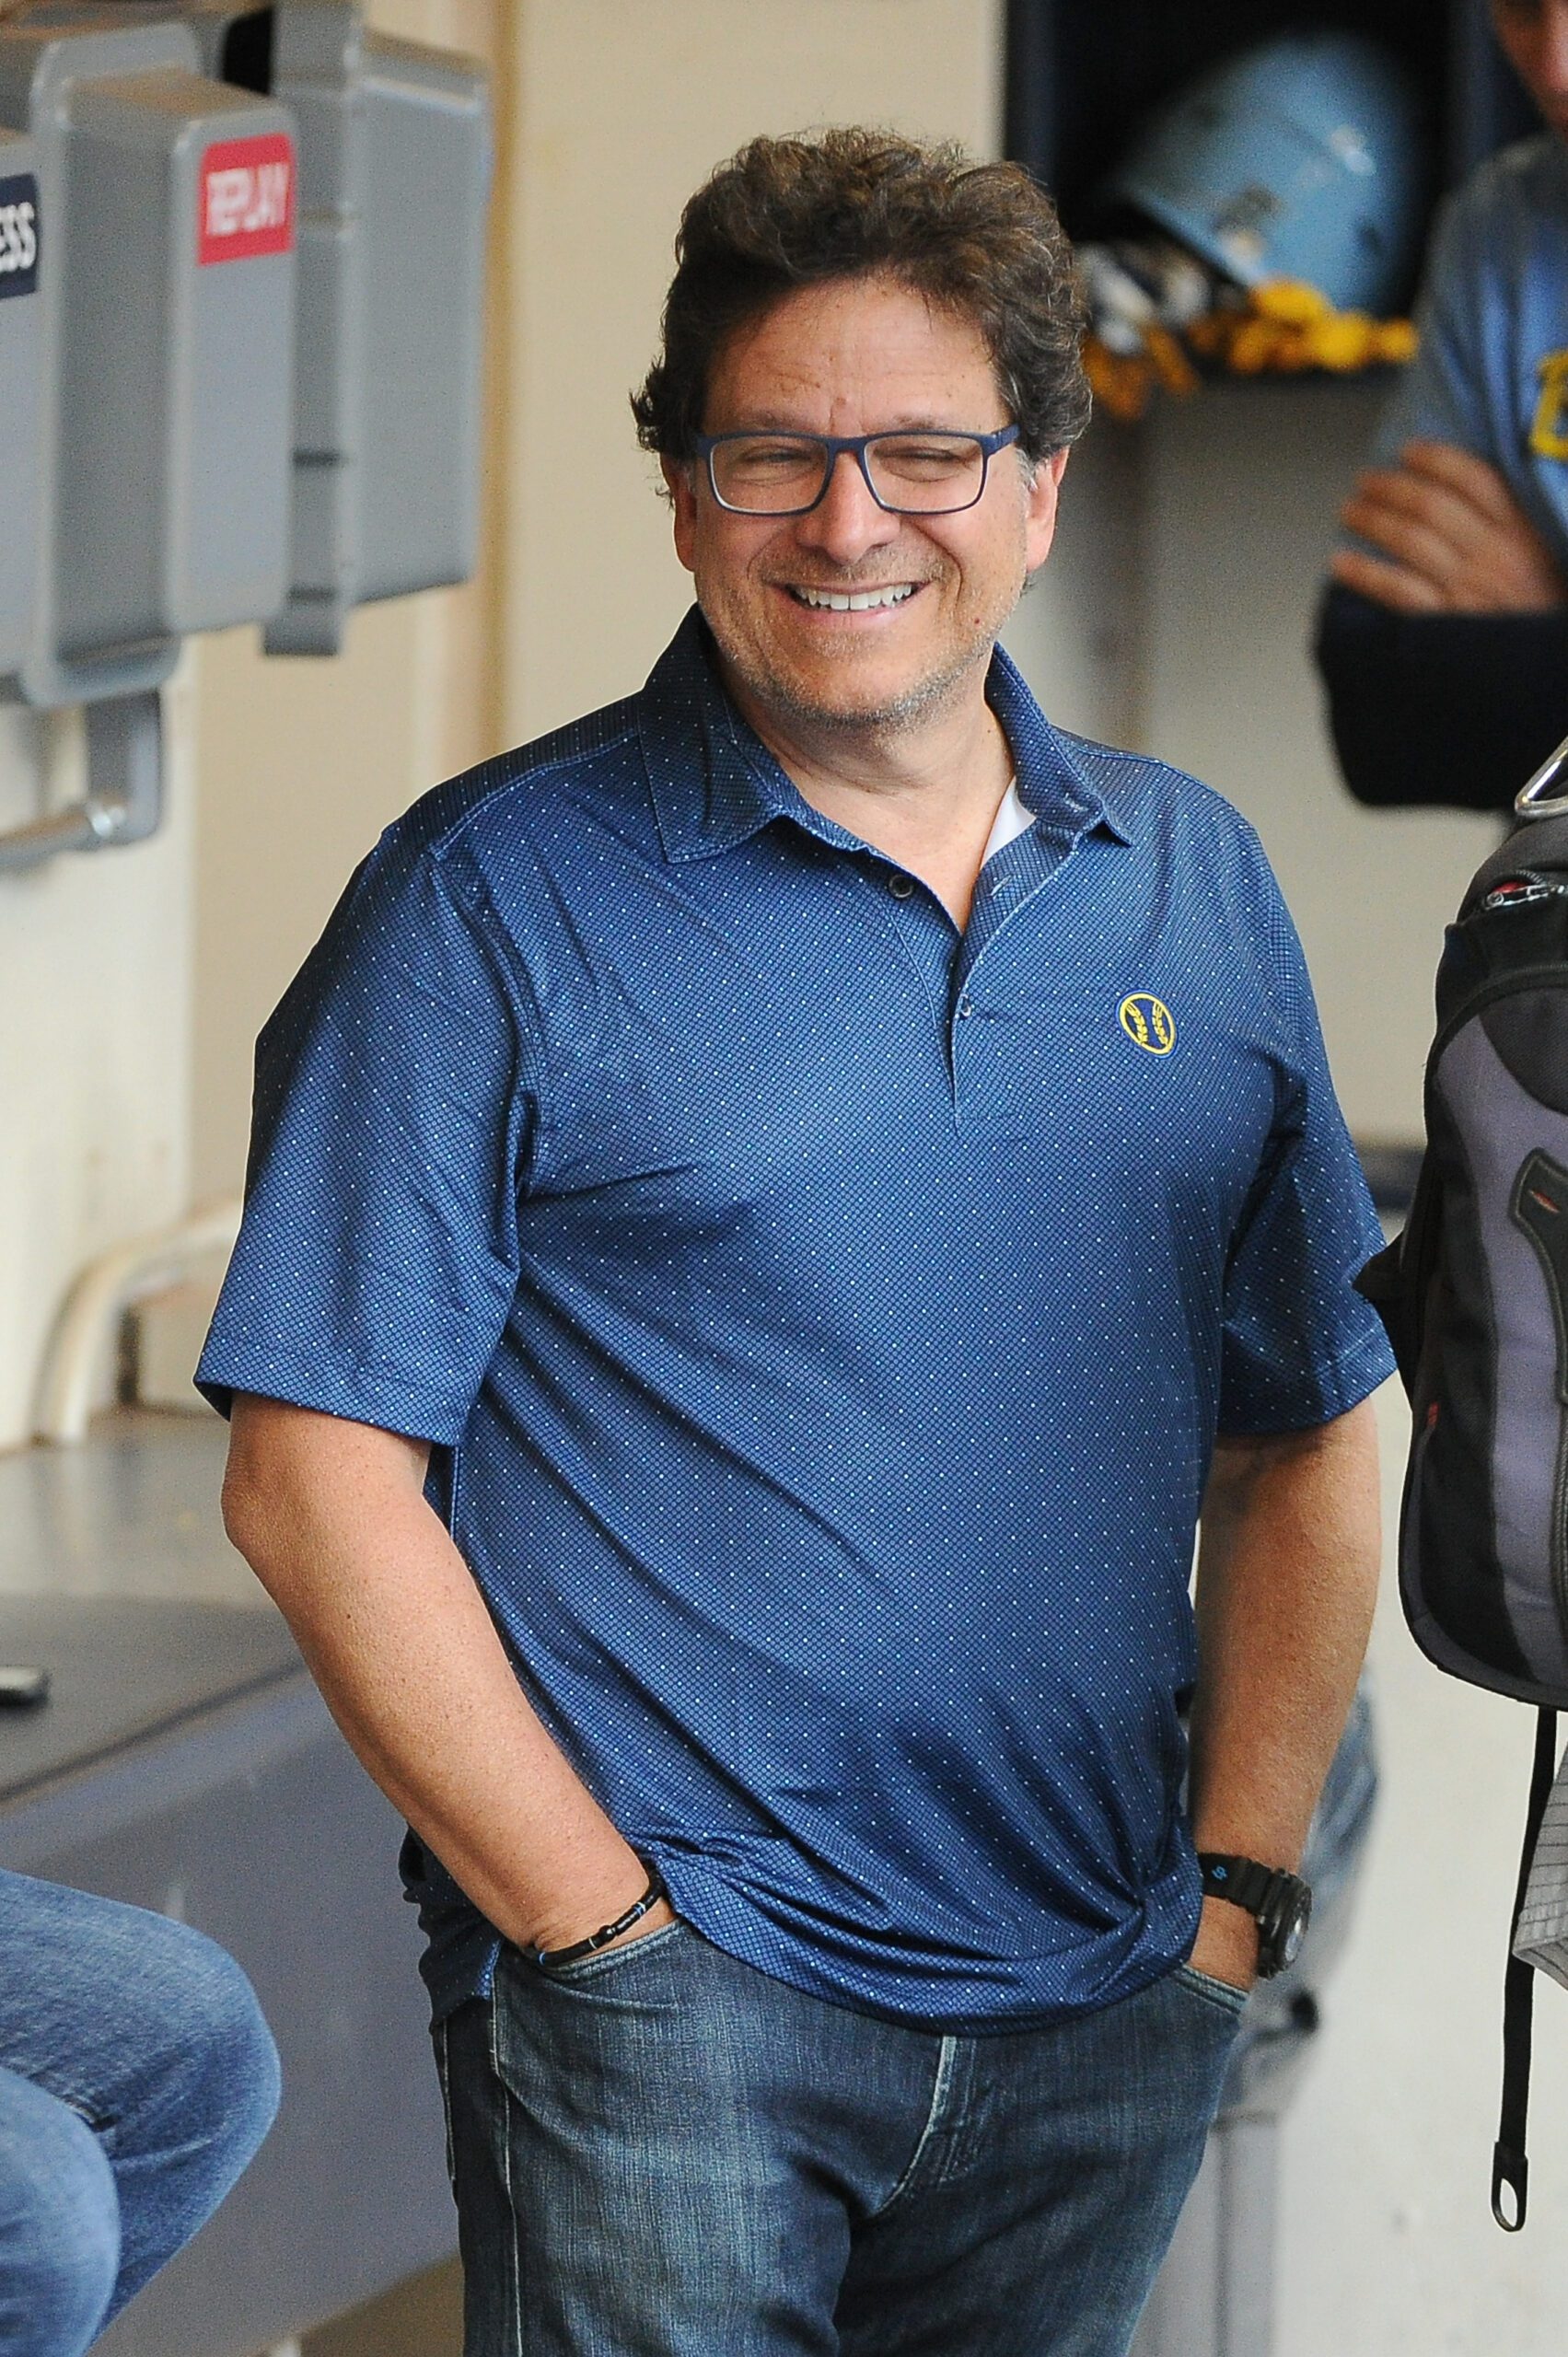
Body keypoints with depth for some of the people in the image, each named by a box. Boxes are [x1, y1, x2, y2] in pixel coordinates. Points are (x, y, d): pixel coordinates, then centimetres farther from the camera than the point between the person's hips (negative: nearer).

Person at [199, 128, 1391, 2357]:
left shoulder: (1194, 881, 10)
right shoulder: (498, 898, -4)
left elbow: (1302, 1439, 14)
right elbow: (319, 1480, -7)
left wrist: (1240, 1890, 3)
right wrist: (604, 1930, -11)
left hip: (1100, 2020, 4)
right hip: (673, 2007, -4)